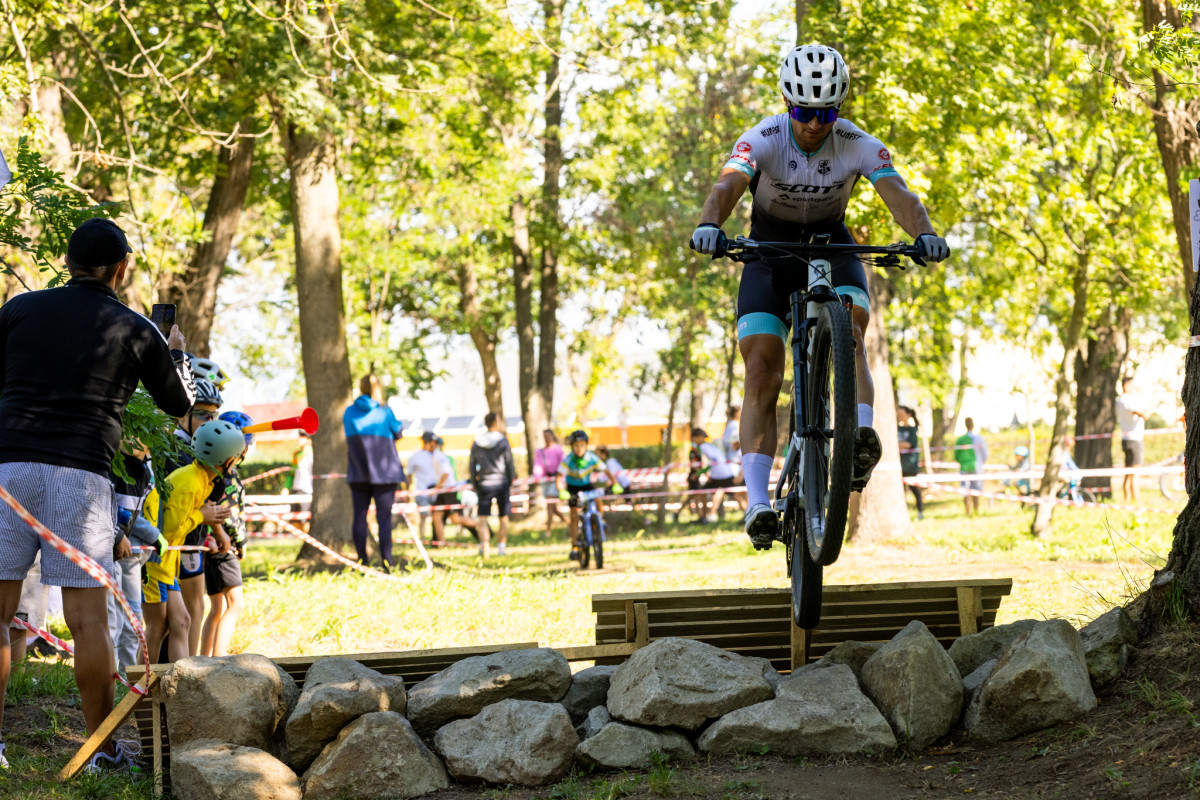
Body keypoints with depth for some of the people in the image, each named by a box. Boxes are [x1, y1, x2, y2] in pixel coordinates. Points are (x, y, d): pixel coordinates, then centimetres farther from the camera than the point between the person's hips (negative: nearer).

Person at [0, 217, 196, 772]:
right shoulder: (136, 331, 8)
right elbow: (179, 403, 22)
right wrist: (175, 353, 40)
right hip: (81, 473, -1)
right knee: (87, 617, 1)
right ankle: (102, 746, 4)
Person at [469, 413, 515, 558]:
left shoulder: (476, 443, 2)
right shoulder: (503, 441, -5)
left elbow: (472, 467, 4)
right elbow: (510, 465, -3)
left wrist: (475, 486, 12)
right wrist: (510, 483, 9)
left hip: (484, 484, 1)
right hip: (501, 482, -1)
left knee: (483, 519, -1)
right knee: (503, 518, 11)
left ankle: (484, 546, -20)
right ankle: (501, 547, 12)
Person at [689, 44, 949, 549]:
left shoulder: (858, 145, -20)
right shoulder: (763, 140, -23)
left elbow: (898, 194, -33)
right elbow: (727, 186, -40)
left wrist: (924, 235, -55)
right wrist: (709, 225, -62)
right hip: (770, 251, -1)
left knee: (848, 331, -31)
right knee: (761, 374, -14)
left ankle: (863, 437, -42)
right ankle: (757, 503, -19)